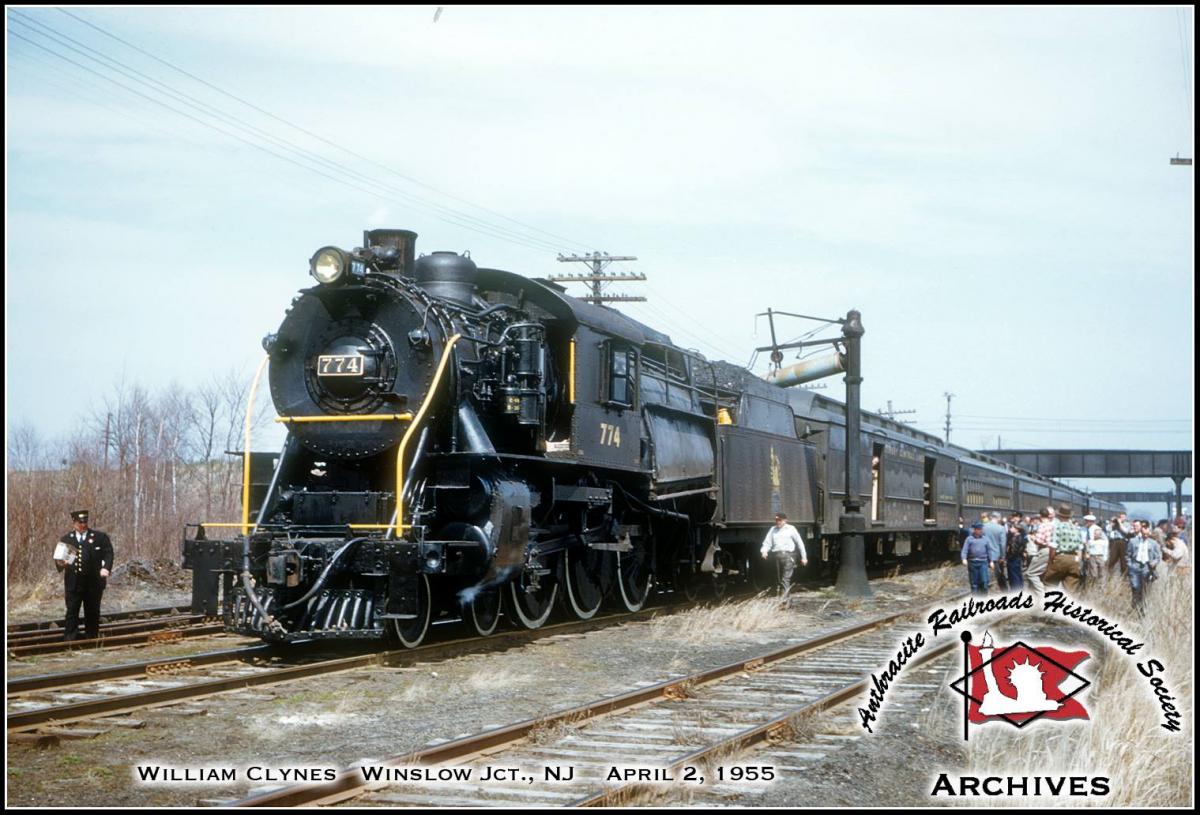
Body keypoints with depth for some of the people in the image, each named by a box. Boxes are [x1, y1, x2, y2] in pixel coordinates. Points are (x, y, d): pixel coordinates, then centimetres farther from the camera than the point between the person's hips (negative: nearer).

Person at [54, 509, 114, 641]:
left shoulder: (100, 537, 4)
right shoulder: (66, 539, 10)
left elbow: (108, 553, 1)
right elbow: (58, 557, 13)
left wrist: (106, 568, -17)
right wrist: (60, 563, -11)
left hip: (93, 582, -1)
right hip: (73, 583, 1)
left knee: (92, 612, 8)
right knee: (72, 611, -1)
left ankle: (91, 638, 18)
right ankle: (69, 640, 1)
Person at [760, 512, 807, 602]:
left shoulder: (791, 529, 6)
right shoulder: (773, 530, 16)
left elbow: (799, 542, 9)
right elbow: (767, 542, 13)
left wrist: (804, 557, 7)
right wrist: (765, 551, -9)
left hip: (788, 555, -4)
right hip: (777, 555, 4)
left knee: (786, 578, -14)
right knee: (780, 579, 7)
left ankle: (783, 597, -21)